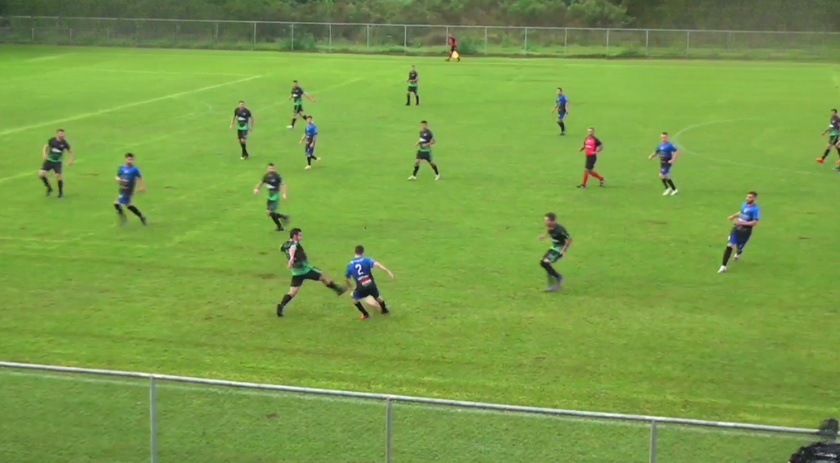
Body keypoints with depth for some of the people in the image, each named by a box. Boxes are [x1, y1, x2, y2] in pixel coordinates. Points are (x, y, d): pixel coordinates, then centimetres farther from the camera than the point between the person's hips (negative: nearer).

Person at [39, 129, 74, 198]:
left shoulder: (65, 143, -10)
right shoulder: (51, 140, -7)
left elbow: (71, 152, 1)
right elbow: (46, 147, 9)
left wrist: (71, 160, -16)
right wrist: (44, 154, -10)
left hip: (57, 162, -1)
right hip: (49, 160, 2)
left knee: (58, 176, -16)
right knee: (41, 174, -10)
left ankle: (61, 193, 7)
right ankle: (49, 188, 15)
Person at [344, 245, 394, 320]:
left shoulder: (350, 265, 3)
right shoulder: (366, 260, -4)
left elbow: (347, 277, 13)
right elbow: (376, 264, -22)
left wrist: (348, 285, 36)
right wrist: (387, 271, -29)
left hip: (361, 288, 0)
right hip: (371, 285, 0)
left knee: (355, 299, 28)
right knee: (377, 297, 28)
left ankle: (365, 314, 28)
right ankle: (384, 310, 50)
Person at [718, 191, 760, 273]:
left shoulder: (756, 209, -17)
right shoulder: (744, 204, 5)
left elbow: (755, 222, -20)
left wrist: (743, 223, -25)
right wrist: (733, 216, 12)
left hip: (746, 231, -5)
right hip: (737, 228, 5)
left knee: (738, 248, 9)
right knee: (729, 245, -9)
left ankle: (738, 253, 50)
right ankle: (723, 266, -6)